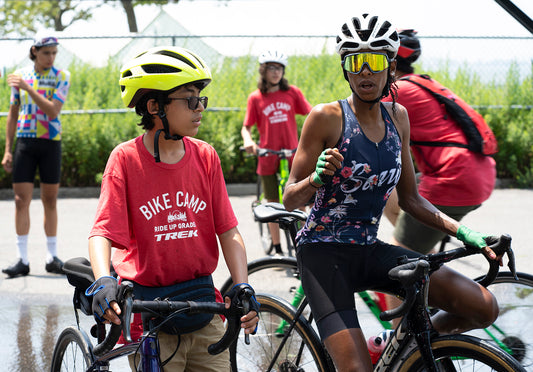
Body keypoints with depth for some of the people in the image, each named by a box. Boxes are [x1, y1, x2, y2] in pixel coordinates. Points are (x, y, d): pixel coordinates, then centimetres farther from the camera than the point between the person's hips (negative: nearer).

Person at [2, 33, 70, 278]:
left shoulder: (62, 77, -1)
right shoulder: (21, 75, 6)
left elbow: (52, 111, -15)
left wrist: (28, 88, -21)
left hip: (51, 142, -1)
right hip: (25, 141, 1)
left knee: (50, 200, 5)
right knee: (21, 200, -4)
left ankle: (52, 257, 13)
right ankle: (22, 260, -2)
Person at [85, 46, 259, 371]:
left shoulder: (206, 157, 4)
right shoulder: (126, 159, -7)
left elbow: (228, 232, 2)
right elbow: (103, 231, -14)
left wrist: (244, 289, -11)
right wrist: (103, 280, -32)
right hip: (147, 313, -4)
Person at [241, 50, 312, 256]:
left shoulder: (293, 92, 3)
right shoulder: (255, 98, 1)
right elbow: (246, 126, 4)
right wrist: (248, 140, -17)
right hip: (268, 156, 0)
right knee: (273, 202, 7)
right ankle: (277, 248, 16)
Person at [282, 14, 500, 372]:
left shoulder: (397, 116, 6)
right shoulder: (327, 117, -10)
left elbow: (410, 198, 13)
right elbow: (289, 200, -8)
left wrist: (463, 231, 1)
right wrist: (317, 178, -29)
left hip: (370, 251, 5)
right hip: (324, 251, -5)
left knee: (484, 307, -9)